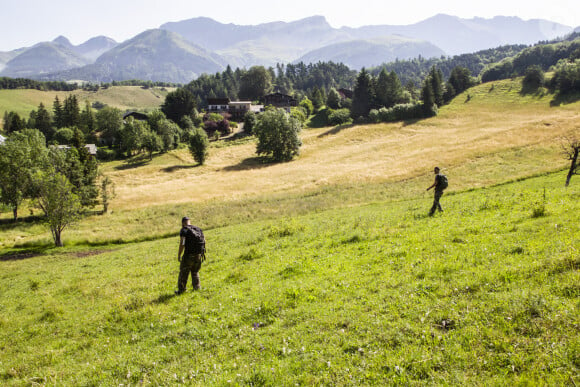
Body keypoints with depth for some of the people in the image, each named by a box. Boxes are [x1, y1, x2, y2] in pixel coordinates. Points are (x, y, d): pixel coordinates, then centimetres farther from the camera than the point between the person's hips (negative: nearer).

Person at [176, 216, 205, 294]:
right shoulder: (198, 229, 10)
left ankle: (181, 290, 10)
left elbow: (182, 244, -17)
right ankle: (197, 286, 18)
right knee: (195, 271, 23)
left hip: (189, 255, -5)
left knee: (183, 272, 8)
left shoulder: (184, 230, -8)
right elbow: (204, 241, 12)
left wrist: (179, 255, -9)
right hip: (199, 255, 5)